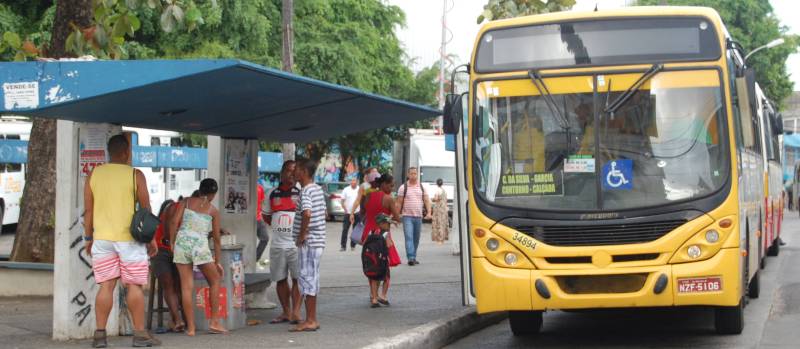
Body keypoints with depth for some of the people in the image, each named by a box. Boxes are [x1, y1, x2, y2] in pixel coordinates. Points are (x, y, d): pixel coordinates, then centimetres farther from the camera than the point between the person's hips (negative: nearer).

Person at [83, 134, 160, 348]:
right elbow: (145, 209, -3)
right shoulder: (135, 175, -5)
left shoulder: (94, 175, 4)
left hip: (102, 238, 3)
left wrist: (88, 237, 13)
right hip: (130, 238, -3)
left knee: (105, 286, 5)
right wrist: (152, 239, 4)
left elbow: (88, 210, 5)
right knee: (134, 286, 2)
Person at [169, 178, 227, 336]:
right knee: (214, 281, 17)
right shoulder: (213, 210, 10)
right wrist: (217, 262, 18)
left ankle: (190, 327, 5)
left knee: (187, 287, 5)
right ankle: (214, 322, 14)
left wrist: (172, 243, 8)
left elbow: (174, 222, 0)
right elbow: (216, 238, 11)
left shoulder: (186, 202, 13)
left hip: (182, 243, 2)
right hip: (200, 246, -2)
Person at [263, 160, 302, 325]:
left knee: (297, 279, -5)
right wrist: (277, 227, 9)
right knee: (281, 279, 9)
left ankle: (296, 312, -3)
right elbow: (266, 215, 22)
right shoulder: (273, 193, 10)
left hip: (296, 243, -4)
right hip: (277, 244, 5)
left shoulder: (300, 193, -3)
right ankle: (286, 312, 19)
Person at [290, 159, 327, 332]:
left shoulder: (306, 191, -16)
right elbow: (324, 213, 24)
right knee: (312, 280, 14)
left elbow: (307, 213, -32)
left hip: (308, 242, -9)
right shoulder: (318, 189, 14)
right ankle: (312, 319, 19)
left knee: (307, 279, -5)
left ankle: (310, 321, -3)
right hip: (317, 240, 9)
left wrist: (302, 234, -21)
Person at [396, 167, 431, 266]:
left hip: (419, 217, 3)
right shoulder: (403, 188, 1)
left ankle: (413, 257, 18)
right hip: (407, 216, -3)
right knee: (409, 237, -14)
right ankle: (411, 258, -21)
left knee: (416, 238, 8)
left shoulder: (422, 187, 10)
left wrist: (429, 212, -7)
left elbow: (426, 201, 8)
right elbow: (399, 202, 2)